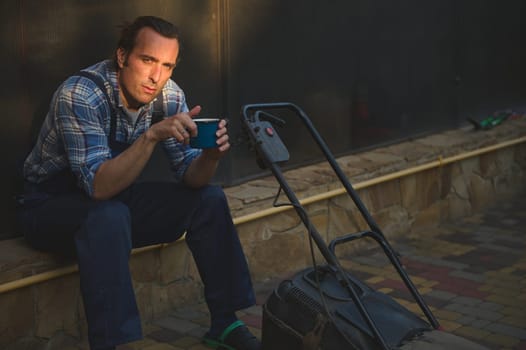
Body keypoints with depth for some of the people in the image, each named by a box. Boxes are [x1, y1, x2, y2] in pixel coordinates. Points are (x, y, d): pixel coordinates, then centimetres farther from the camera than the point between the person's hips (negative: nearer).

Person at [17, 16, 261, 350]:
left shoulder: (169, 96, -11)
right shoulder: (79, 94, -28)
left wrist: (210, 154, -32)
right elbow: (99, 186, -36)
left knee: (209, 198, -10)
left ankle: (224, 323, -1)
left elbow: (190, 178, -11)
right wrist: (152, 136, -47)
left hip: (117, 196, 6)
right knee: (109, 215, -37)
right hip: (52, 205, -5)